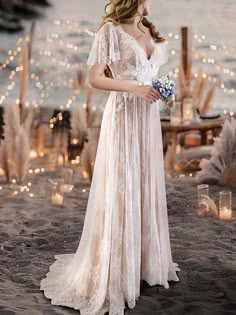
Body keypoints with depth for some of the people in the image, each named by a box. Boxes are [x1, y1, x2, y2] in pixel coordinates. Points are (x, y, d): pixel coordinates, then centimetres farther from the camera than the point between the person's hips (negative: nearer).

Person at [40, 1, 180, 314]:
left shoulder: (149, 30, 13)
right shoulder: (111, 31, -9)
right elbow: (95, 78, -12)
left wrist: (162, 91, 3)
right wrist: (133, 88, -21)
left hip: (148, 117, 7)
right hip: (123, 117, -7)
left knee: (147, 189, 11)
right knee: (119, 192, -3)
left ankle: (144, 260, 24)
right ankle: (113, 272, 8)